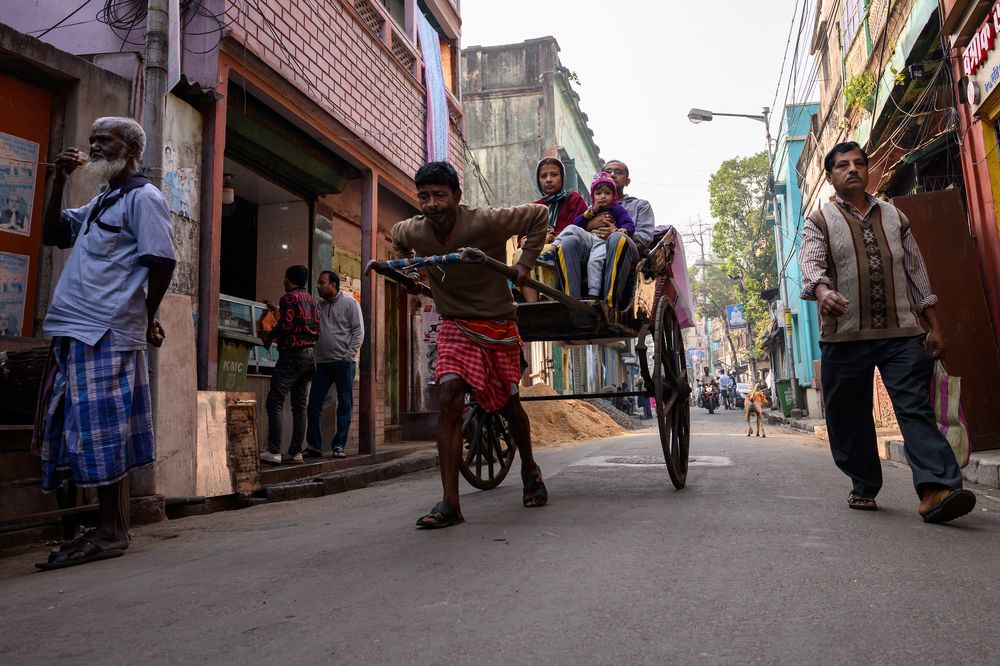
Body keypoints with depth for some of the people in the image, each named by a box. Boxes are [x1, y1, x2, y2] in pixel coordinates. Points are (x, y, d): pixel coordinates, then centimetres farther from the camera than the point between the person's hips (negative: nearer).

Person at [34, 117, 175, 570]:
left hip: (106, 333, -9)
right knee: (84, 432, 10)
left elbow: (162, 262, -12)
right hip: (77, 330, 9)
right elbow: (52, 235, 25)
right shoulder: (99, 202, 23)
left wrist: (146, 320, -8)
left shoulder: (143, 197, -4)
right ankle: (108, 527, 17)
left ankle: (109, 532, -1)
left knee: (99, 433, -8)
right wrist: (59, 181, 15)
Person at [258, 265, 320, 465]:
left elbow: (285, 326, -17)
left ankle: (274, 452, -11)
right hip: (309, 354, 8)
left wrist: (269, 336, 2)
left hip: (292, 355, -8)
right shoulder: (312, 301, 18)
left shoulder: (289, 298, -6)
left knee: (275, 402, -7)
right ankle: (296, 452, 8)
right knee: (299, 405, 8)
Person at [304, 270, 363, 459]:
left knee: (345, 405, 0)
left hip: (343, 363, -4)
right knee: (314, 404, 3)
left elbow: (358, 331, -4)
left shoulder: (350, 303, 0)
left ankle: (339, 446, 8)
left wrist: (349, 355, -11)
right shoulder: (318, 305, 13)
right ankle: (314, 446, 11)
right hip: (322, 362, 5)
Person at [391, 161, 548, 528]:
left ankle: (530, 470, 40)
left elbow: (539, 214, -10)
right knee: (448, 400, -16)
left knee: (509, 404, 11)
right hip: (455, 326, 2)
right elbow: (397, 237, 19)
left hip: (497, 326, -2)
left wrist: (525, 263, -12)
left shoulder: (485, 222, -22)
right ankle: (450, 503, -12)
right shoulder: (413, 231, -8)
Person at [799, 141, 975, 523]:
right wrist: (824, 292, -36)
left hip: (902, 333, 2)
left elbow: (917, 273, 18)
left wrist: (933, 327, 11)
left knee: (915, 408, -10)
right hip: (845, 335, -2)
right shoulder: (819, 222, 7)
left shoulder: (894, 217, 19)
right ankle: (864, 486, 20)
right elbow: (810, 265, -12)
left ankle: (936, 490, -18)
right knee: (850, 416, 5)